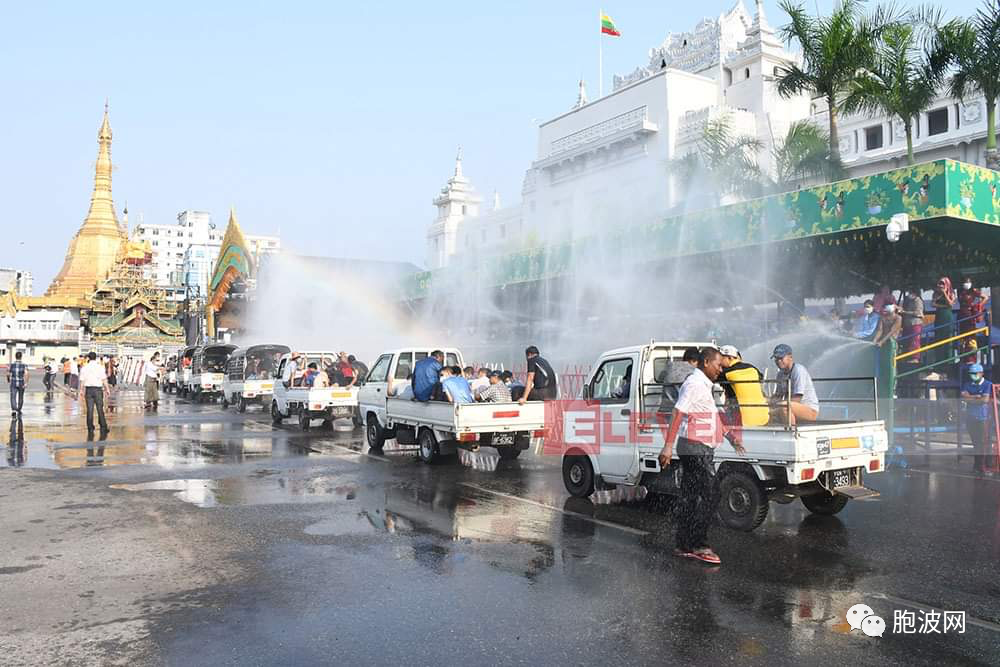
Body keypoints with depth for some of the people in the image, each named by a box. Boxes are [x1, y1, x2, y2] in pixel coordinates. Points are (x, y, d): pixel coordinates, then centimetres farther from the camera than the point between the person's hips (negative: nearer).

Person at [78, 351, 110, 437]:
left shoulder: (84, 368, 4)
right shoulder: (100, 367, -2)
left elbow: (82, 381, 5)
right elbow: (104, 379, -4)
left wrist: (81, 391, 13)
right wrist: (107, 389, 5)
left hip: (88, 389, 2)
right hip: (98, 389, -2)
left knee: (89, 411, 4)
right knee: (100, 410, 2)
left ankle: (90, 431, 4)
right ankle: (103, 430, 2)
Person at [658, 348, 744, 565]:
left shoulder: (703, 385, 20)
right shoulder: (694, 384, -13)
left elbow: (711, 416, 30)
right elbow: (677, 414, -21)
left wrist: (730, 435, 31)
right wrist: (668, 446, -26)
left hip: (700, 449, 10)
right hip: (696, 448, -10)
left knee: (690, 497, 11)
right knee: (710, 496, -9)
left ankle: (684, 546, 15)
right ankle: (699, 545, -4)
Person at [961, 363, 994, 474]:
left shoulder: (988, 385, -1)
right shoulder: (967, 385, 12)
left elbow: (985, 399, -11)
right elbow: (964, 396, -1)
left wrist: (970, 398, -4)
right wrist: (977, 396, -7)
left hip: (983, 417, -4)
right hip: (970, 416, 4)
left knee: (984, 441, -6)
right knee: (975, 442, 8)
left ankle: (983, 465, -4)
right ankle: (976, 464, 14)